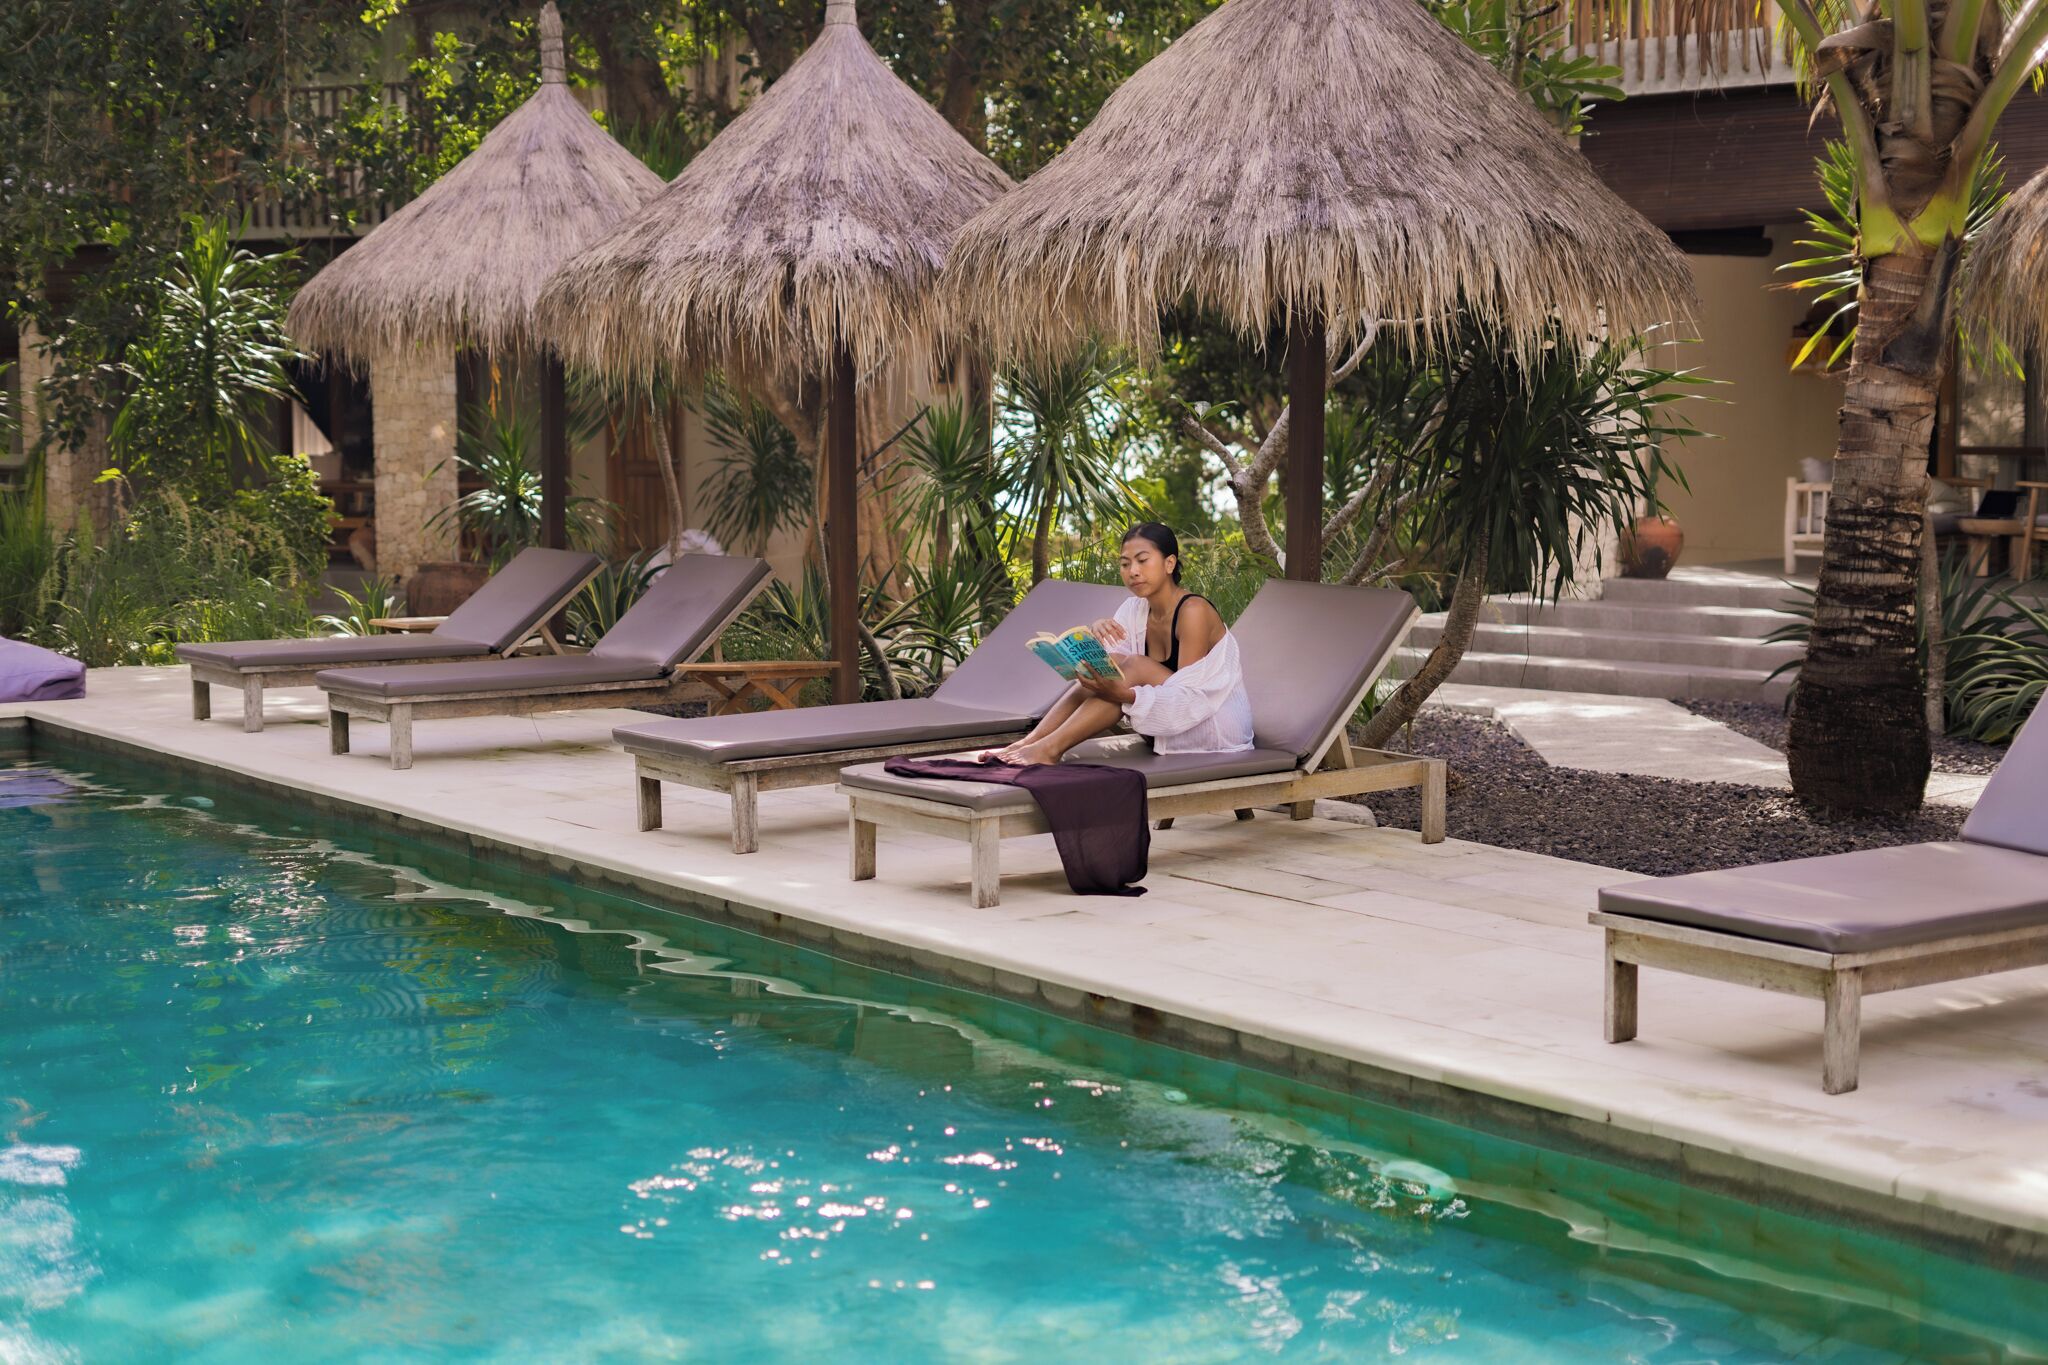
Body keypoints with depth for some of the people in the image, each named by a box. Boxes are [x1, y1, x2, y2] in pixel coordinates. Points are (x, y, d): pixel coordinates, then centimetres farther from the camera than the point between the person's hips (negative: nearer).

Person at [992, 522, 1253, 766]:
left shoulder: (1193, 611, -16)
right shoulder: (1134, 610, 5)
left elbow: (1189, 694, -23)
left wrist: (1123, 694, -38)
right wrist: (1096, 634, -24)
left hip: (1217, 727, -7)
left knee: (1133, 666, -25)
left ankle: (1050, 749, -30)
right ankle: (1028, 743, -19)